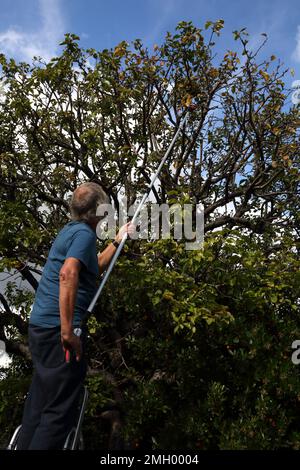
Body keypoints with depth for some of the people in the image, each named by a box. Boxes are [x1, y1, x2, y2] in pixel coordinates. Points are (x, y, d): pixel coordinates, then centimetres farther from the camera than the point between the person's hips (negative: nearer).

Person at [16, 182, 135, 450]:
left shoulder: (70, 230, 18)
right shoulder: (85, 232, -11)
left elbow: (95, 267, 34)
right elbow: (68, 274, -28)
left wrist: (119, 240, 36)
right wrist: (67, 330, -28)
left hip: (41, 326, 10)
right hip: (58, 329, -10)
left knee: (39, 404, 17)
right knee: (60, 410, -2)